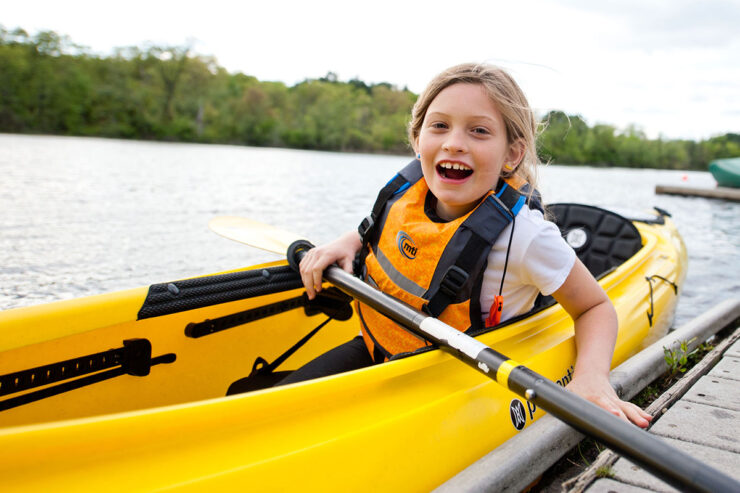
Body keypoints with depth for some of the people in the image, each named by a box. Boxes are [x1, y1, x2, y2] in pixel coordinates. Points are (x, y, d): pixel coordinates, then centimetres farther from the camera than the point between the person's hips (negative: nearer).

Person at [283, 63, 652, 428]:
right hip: (374, 350, 5)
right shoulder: (409, 186, -10)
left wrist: (591, 376, -29)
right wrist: (352, 240, -3)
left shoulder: (524, 236, -27)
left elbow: (596, 307, -11)